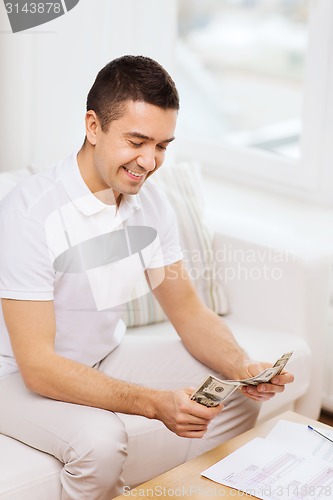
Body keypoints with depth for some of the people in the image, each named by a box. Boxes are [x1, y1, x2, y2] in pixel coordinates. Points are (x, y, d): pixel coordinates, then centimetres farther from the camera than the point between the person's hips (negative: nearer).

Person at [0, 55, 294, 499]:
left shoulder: (150, 203, -6)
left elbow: (188, 311, 0)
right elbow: (38, 366, -30)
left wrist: (243, 367, -20)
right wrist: (154, 404, -38)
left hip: (107, 356, 7)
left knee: (237, 393, -1)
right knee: (99, 438, -35)